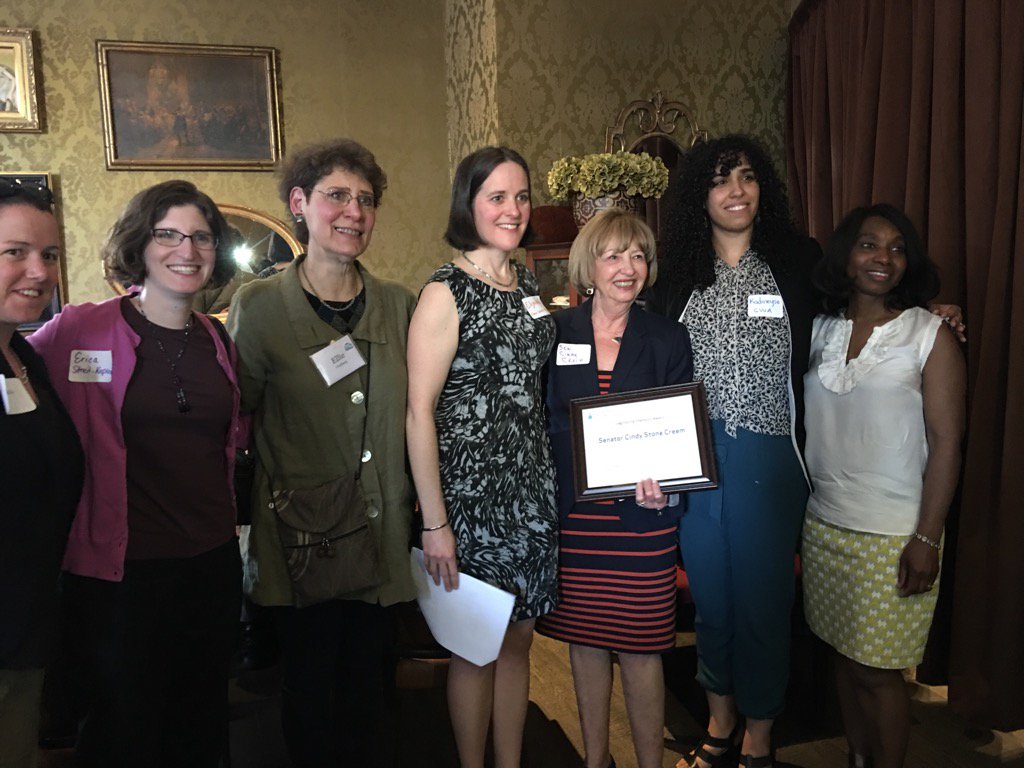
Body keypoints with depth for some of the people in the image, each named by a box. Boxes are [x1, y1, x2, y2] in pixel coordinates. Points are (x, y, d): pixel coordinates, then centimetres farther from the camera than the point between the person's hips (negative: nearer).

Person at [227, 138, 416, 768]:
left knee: (372, 684, 15)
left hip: (383, 535, 3)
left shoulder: (400, 305, 4)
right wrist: (268, 499, -4)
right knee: (311, 687, 13)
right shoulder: (258, 307, -5)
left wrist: (425, 515, 8)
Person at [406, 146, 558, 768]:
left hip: (532, 488, 6)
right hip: (472, 493, -6)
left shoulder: (528, 286, 9)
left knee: (518, 638, 17)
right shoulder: (446, 293, -12)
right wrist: (434, 523, -18)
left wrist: (550, 476, 10)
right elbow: (419, 412, -16)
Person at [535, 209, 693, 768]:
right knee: (583, 638, 14)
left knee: (641, 648, 5)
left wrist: (663, 488, -15)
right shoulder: (554, 333, 2)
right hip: (569, 515, 2)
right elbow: (537, 423, 6)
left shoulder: (668, 339, 2)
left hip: (641, 519, -1)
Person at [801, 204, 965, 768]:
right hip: (823, 525, 4)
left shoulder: (930, 335, -5)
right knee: (844, 657, 15)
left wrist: (927, 538, -12)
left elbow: (946, 442, -8)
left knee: (877, 672, 3)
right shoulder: (821, 330, 6)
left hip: (893, 535, -4)